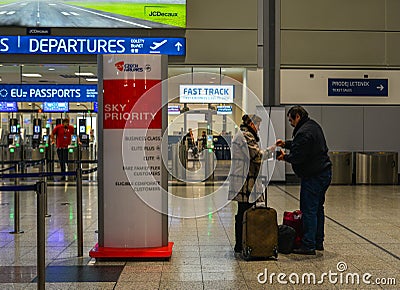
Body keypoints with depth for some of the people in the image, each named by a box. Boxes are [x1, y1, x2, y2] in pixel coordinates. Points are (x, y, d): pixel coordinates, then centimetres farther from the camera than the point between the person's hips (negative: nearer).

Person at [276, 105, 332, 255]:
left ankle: (308, 245, -3)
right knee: (318, 208, 17)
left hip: (313, 176, -11)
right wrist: (286, 143, 19)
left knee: (309, 210, -6)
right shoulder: (313, 126, 14)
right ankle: (318, 242, 25)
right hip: (324, 172, 11)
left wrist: (284, 157, -3)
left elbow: (297, 157, -21)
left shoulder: (304, 132, -20)